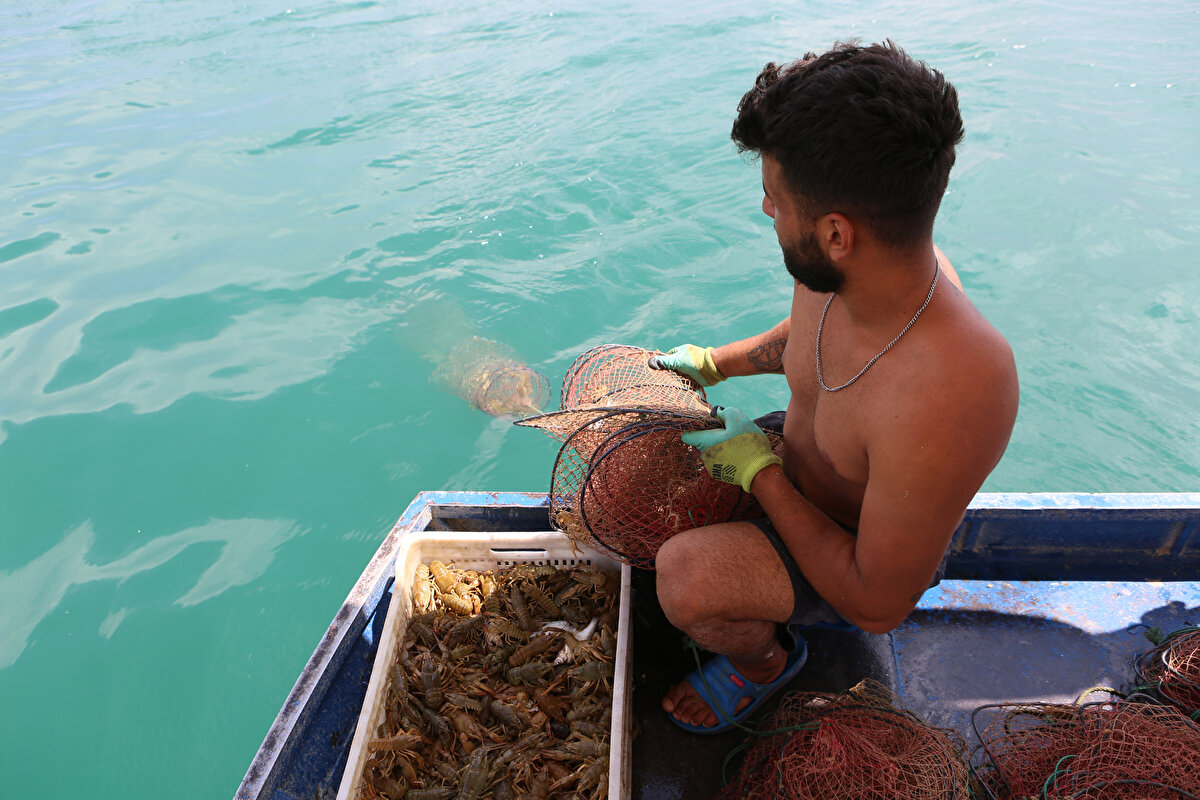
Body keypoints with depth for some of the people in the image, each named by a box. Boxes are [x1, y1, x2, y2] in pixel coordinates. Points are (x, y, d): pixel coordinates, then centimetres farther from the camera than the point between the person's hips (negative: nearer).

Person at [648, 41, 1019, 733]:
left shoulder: (942, 401, -44)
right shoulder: (854, 267, -21)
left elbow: (878, 606, -30)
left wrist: (760, 471, -24)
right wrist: (713, 363, 10)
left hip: (861, 551, -7)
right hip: (792, 457, 7)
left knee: (685, 579, -28)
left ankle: (765, 660, 7)